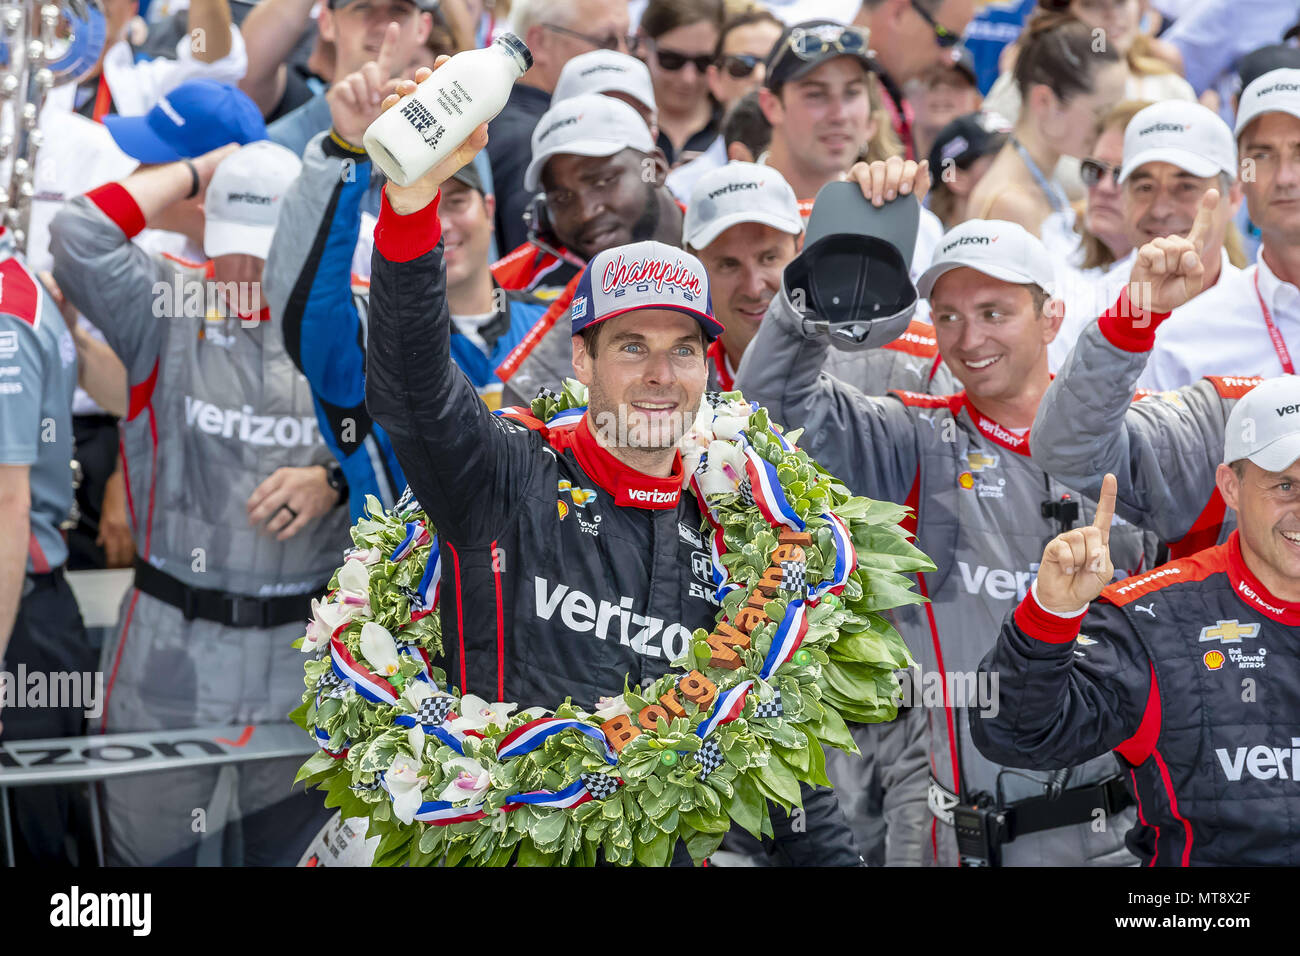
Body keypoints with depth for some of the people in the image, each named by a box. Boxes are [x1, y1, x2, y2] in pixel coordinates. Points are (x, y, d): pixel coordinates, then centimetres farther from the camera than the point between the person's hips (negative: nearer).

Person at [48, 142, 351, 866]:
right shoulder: (167, 310, -2)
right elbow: (81, 235, -18)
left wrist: (333, 483, -17)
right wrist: (197, 172, -8)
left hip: (305, 658, 2)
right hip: (173, 648, -1)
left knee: (293, 847, 15)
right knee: (148, 847, 8)